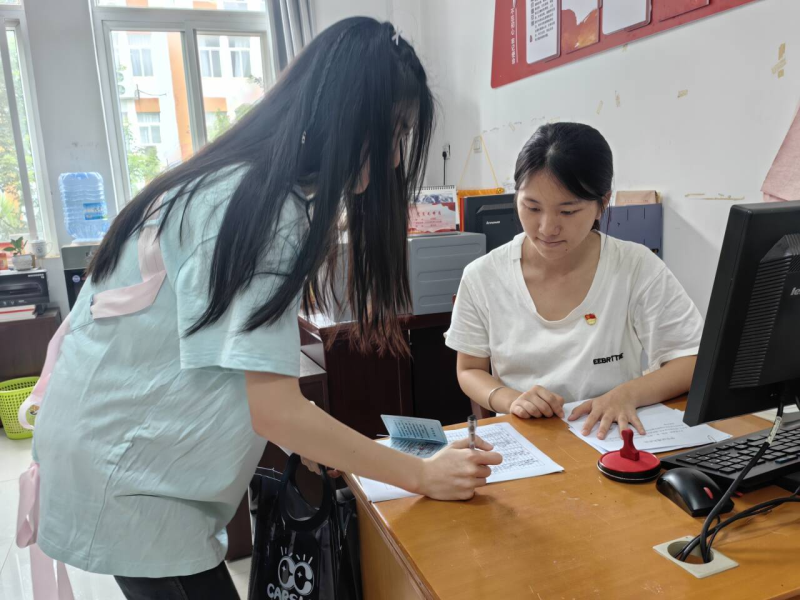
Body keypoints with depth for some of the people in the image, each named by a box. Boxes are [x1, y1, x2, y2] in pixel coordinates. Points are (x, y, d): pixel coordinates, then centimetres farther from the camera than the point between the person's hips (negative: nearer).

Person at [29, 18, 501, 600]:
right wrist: (422, 476, -18)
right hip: (125, 470, -9)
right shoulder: (265, 205, -24)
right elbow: (273, 408, -26)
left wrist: (304, 435, 8)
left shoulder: (240, 180, 5)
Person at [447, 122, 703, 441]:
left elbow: (695, 362, -4)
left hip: (612, 441, 0)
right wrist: (510, 399, -16)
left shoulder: (639, 268, -8)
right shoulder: (482, 277, -6)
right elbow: (470, 371, 5)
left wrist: (628, 393, -22)